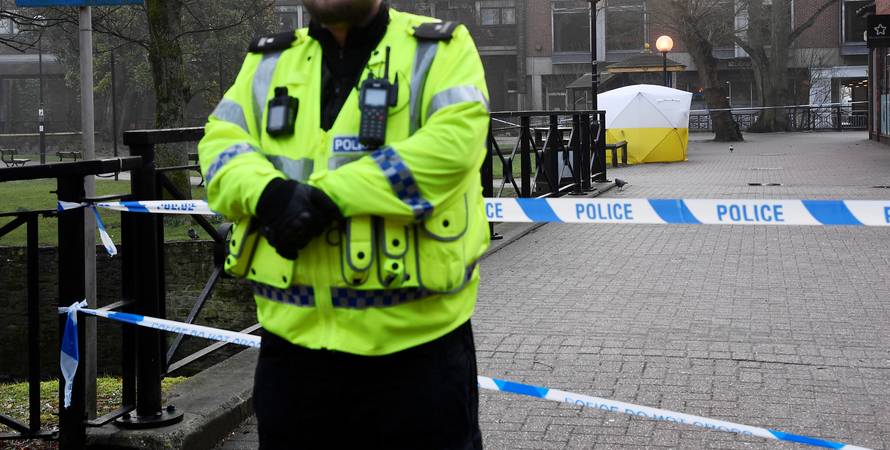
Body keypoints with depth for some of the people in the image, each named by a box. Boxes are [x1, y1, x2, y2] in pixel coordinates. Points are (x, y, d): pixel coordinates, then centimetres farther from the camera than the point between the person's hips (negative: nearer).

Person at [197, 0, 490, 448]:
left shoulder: (441, 50, -1)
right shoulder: (270, 62, 14)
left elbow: (452, 142, -17)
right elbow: (222, 141, 4)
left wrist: (329, 199, -21)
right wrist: (268, 193, -19)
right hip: (294, 332, 5)